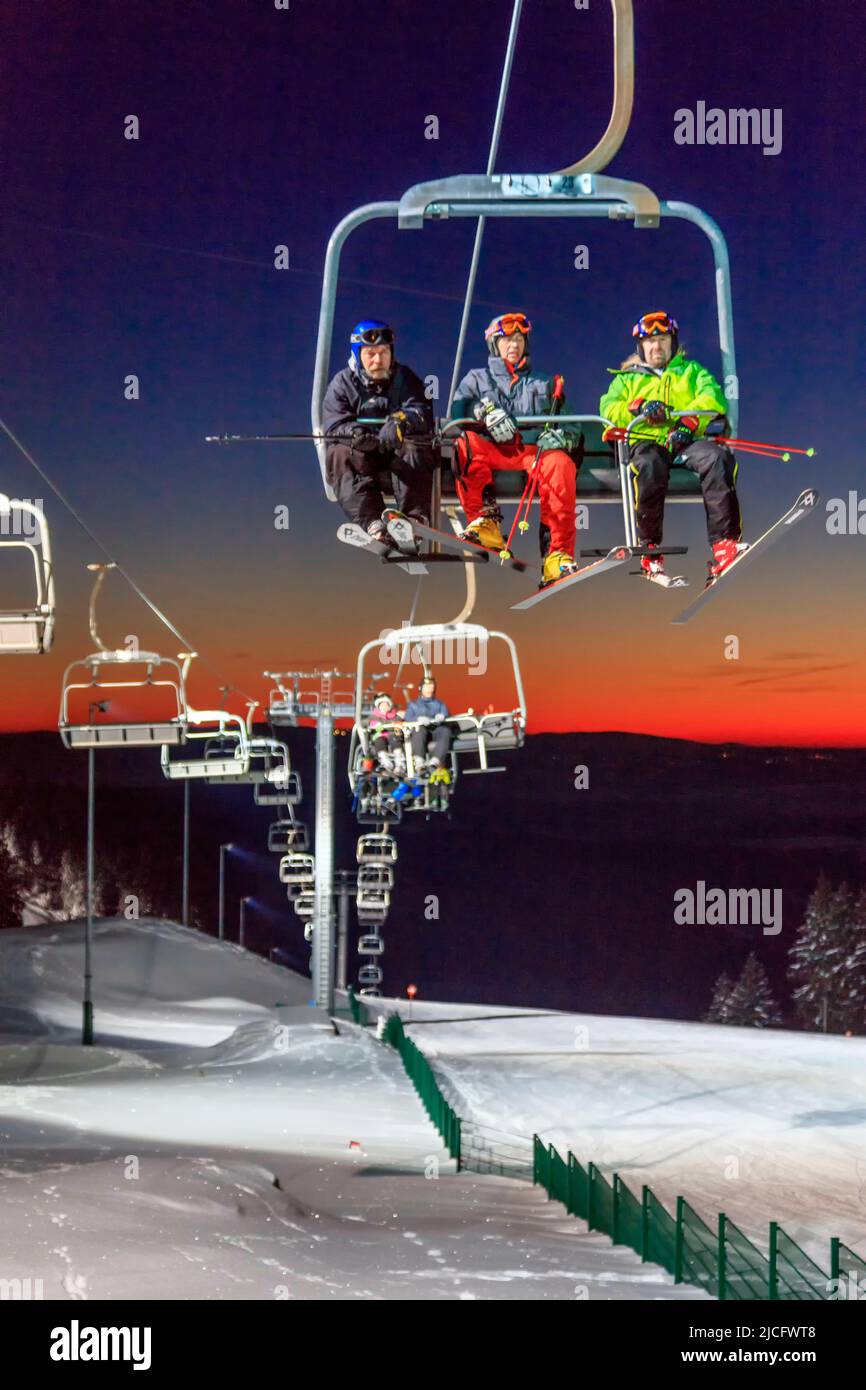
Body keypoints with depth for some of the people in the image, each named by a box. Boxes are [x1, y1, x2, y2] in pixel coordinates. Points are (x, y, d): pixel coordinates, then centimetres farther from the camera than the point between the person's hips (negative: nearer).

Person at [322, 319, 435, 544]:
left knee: (415, 447, -30)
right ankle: (371, 522, -49)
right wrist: (356, 434, -33)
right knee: (339, 454, -31)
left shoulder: (405, 378, 9)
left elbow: (423, 415, -8)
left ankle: (414, 516, -44)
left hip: (399, 458, 0)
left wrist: (401, 420, -33)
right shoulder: (342, 384, 6)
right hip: (360, 460, 0)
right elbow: (334, 426, -8)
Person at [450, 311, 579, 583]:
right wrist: (486, 411, -19)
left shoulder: (544, 383, 28)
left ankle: (558, 555, -39)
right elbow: (457, 410, 3)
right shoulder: (477, 378, 24)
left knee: (560, 463, -35)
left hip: (533, 448, 0)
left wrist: (559, 435, -8)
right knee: (466, 444, -34)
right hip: (492, 449, 0)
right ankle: (485, 519, -32)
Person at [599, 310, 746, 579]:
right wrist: (639, 408, -13)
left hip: (687, 440, 1)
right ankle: (650, 547, -28)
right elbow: (609, 408, 8)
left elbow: (712, 397, 7)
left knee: (716, 457, -35)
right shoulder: (627, 378, 27)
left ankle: (724, 543, -41)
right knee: (649, 466, -39)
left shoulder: (691, 370, 27)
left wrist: (689, 422, -13)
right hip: (647, 441, 0)